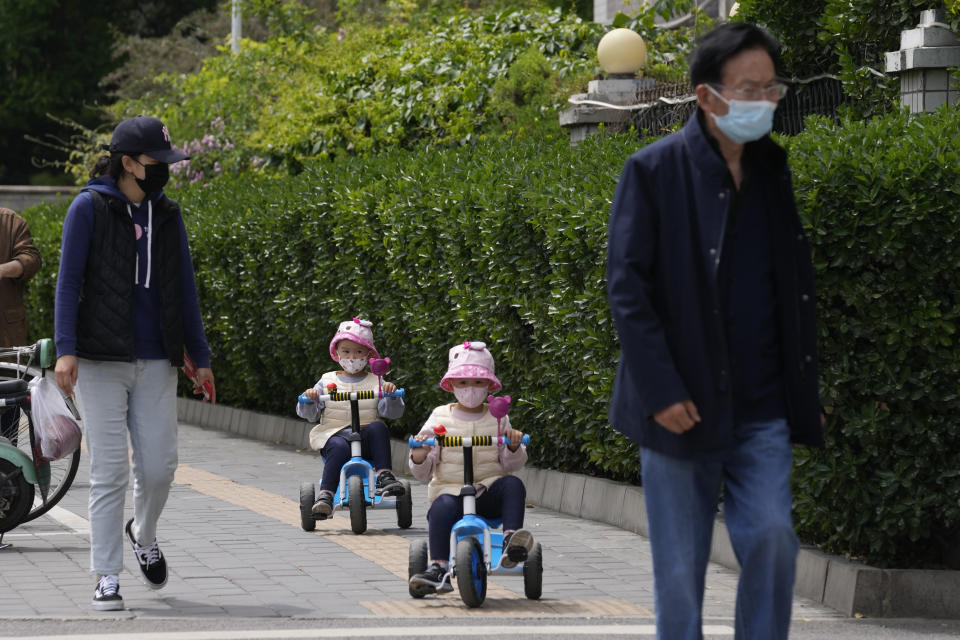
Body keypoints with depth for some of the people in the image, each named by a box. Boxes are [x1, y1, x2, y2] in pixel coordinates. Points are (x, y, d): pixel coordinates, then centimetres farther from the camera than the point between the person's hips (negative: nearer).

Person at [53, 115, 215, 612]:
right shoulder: (90, 208, -2)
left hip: (155, 361, 4)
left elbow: (183, 288, 17)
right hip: (100, 360, -4)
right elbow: (69, 281, -5)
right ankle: (107, 580, 2)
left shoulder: (166, 214, 12)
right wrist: (65, 350, -14)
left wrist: (200, 357, 15)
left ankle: (143, 533, 31)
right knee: (109, 471, -5)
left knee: (159, 464, 0)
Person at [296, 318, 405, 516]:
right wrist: (308, 399, -12)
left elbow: (392, 412, 1)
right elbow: (309, 414, 9)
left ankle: (384, 476, -31)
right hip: (334, 435, -1)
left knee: (378, 427, -31)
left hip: (366, 439, 1)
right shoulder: (327, 382, 14)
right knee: (340, 447, -36)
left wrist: (391, 394, -18)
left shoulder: (375, 382, 13)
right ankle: (325, 495, -38)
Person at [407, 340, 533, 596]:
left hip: (488, 490, 1)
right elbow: (423, 473, 6)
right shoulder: (440, 417, 8)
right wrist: (419, 457, -18)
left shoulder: (497, 418, 12)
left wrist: (514, 447, -14)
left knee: (513, 485, -29)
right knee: (442, 509, -35)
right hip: (449, 490, -1)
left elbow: (510, 465, 8)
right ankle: (438, 570, -38)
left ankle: (510, 542, -42)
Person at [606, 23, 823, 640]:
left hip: (763, 409, 3)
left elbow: (799, 286, 12)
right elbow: (627, 286, -9)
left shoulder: (778, 171, 7)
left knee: (772, 537, -9)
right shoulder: (655, 170, -6)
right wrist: (661, 391, -15)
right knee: (680, 567, 4)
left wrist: (807, 391, 8)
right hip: (683, 407, -3)